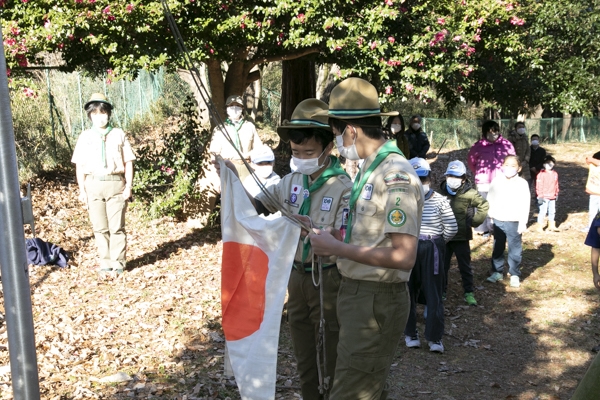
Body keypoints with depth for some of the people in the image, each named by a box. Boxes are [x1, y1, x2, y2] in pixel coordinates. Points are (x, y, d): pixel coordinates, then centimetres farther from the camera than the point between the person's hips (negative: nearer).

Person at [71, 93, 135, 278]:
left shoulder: (118, 134, 6)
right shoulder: (85, 137, 10)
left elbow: (128, 162, 4)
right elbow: (80, 165, 10)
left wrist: (129, 186, -3)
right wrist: (82, 189, 4)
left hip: (115, 184, -2)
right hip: (93, 185, 2)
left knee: (117, 227, -2)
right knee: (100, 228, 5)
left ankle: (118, 264, 6)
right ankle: (105, 264, 13)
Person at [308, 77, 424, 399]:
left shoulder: (396, 176, -20)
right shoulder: (371, 169, 10)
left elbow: (404, 256, -26)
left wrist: (337, 248, -21)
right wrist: (333, 235, 5)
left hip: (376, 303, -10)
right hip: (357, 294, 10)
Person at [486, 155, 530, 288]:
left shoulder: (522, 184, -8)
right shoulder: (496, 181, 1)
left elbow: (525, 204, -8)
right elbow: (490, 199, 7)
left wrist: (523, 223, -11)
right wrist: (490, 216, 4)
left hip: (514, 222, -3)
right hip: (498, 221, 3)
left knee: (515, 250, 4)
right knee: (497, 248, 13)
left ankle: (515, 275, 14)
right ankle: (497, 272, 25)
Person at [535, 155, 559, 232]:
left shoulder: (555, 174, 9)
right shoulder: (541, 174, -10)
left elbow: (556, 185, 18)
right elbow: (539, 186, -11)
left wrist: (556, 194, 19)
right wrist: (540, 196, -13)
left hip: (552, 197, 6)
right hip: (544, 197, -6)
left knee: (552, 211, 13)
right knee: (543, 211, -4)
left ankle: (551, 226, 25)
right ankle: (540, 226, 5)